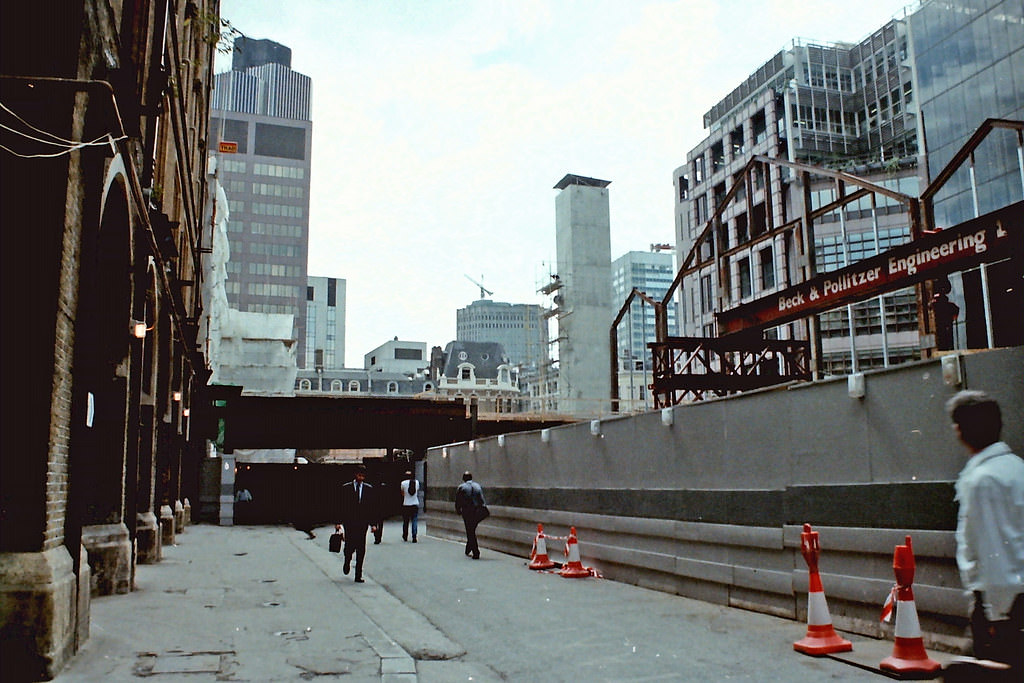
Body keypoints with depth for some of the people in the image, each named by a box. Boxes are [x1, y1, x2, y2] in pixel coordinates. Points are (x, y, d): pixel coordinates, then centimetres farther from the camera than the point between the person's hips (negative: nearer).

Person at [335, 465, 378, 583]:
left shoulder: (369, 488, 8)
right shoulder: (346, 488, 4)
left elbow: (373, 507, 8)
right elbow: (340, 506, 4)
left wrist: (373, 524, 2)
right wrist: (338, 522, -2)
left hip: (363, 523, 1)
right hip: (349, 522, -1)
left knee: (361, 550, -1)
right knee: (350, 546, -7)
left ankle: (358, 575, 6)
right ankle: (347, 561, 28)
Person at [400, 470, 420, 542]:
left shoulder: (403, 483, -5)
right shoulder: (416, 482, 2)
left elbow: (402, 493, 8)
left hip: (406, 505, -1)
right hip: (415, 504, 1)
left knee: (405, 521, 11)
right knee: (414, 521, 1)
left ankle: (405, 536, 23)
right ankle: (414, 537, -9)